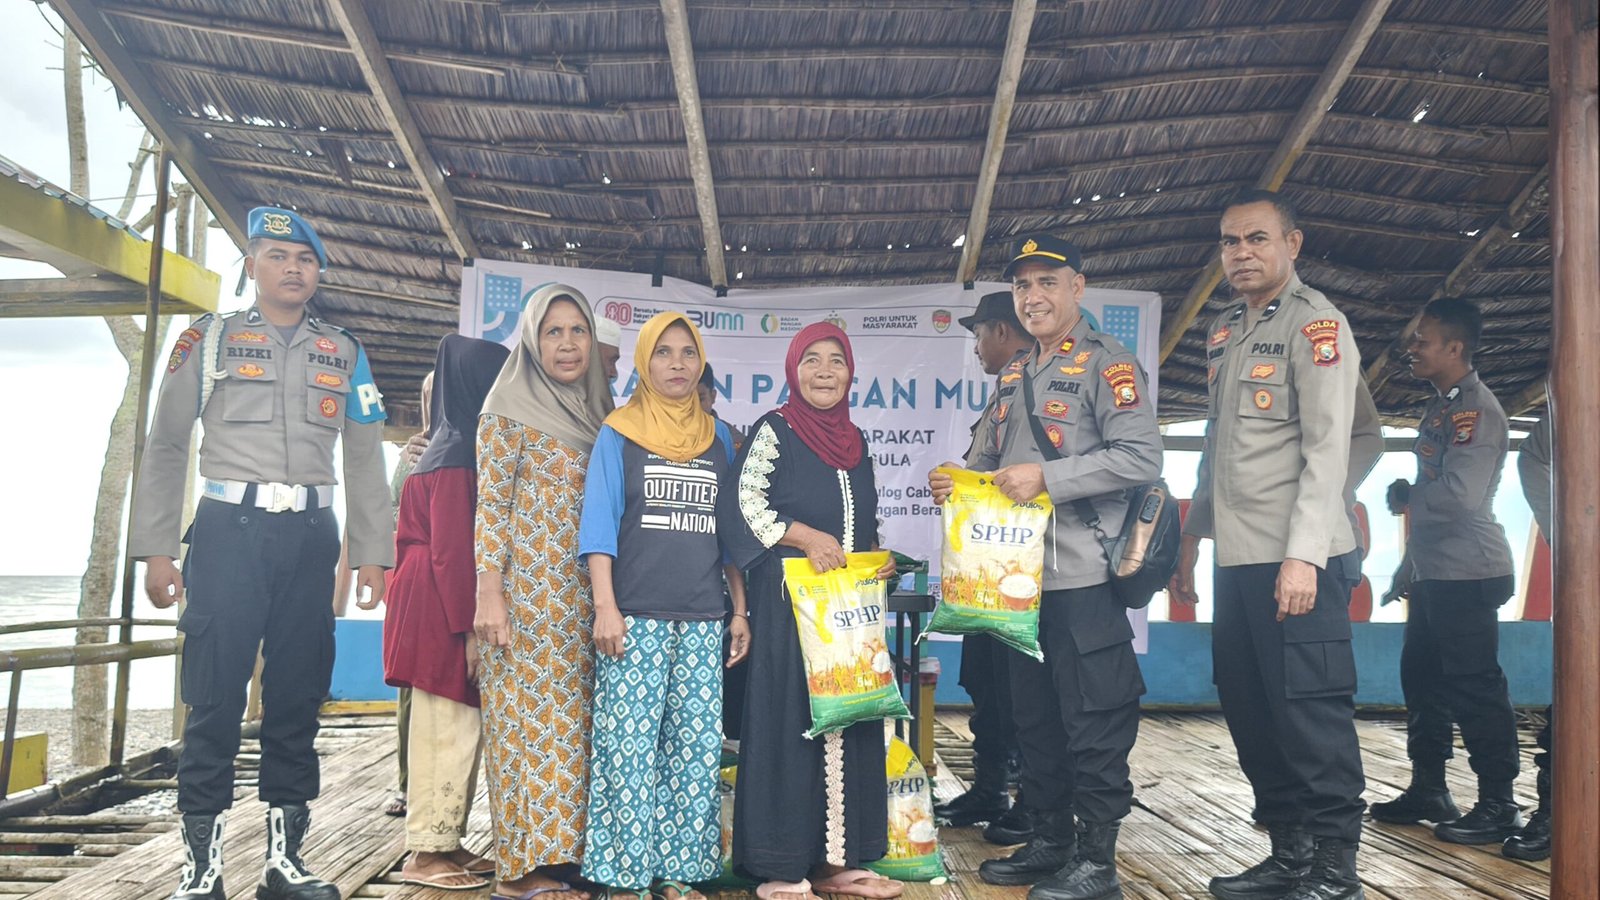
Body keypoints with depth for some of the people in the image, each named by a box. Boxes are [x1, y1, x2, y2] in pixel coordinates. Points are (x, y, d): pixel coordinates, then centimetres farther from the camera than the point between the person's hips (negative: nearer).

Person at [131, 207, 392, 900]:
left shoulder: (344, 354, 14)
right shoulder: (208, 340, 8)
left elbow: (365, 458, 13)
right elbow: (165, 446, 7)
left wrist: (371, 550, 7)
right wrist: (155, 550, 0)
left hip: (310, 536, 2)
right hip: (229, 530, -2)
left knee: (298, 697, 5)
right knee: (215, 695, -4)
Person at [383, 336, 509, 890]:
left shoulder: (452, 447, 16)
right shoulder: (457, 457, -14)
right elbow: (453, 549, -18)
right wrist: (469, 626, -18)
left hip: (438, 604, 10)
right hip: (445, 608, -10)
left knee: (458, 729, 12)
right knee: (449, 730, -4)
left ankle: (445, 841, 19)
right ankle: (426, 853, 4)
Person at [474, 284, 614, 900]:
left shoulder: (598, 412, 16)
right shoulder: (511, 406, -1)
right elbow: (491, 504, -7)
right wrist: (489, 592, -15)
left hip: (583, 595, 6)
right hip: (526, 588, -6)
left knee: (570, 720, 6)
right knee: (528, 717, -4)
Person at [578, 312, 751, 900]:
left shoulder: (718, 438, 13)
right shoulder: (618, 434, 4)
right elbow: (599, 522, -1)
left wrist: (740, 610, 10)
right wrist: (605, 606, -11)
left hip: (702, 620, 3)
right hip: (635, 616, -3)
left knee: (696, 747, 3)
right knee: (629, 746, -4)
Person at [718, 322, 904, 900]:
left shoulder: (855, 440, 15)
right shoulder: (774, 431, -2)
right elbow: (743, 505, -11)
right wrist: (807, 537, -18)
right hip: (790, 600, -6)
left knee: (848, 723, 8)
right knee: (789, 725, -4)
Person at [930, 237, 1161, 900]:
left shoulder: (1106, 364, -6)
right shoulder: (1013, 375, 17)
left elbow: (1141, 457, -17)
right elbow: (989, 457, 25)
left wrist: (1046, 477, -21)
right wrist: (955, 481, 4)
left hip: (1083, 576, -8)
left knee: (1093, 721, -1)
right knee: (1033, 716, 15)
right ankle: (1049, 841, 29)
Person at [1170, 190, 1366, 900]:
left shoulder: (1316, 324, -5)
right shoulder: (1224, 331, 17)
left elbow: (1328, 447, -14)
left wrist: (1304, 554, -21)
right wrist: (1192, 537, 19)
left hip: (1297, 561, -8)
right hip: (1237, 559, 8)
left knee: (1311, 714, -4)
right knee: (1251, 712, 11)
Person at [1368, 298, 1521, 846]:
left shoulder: (1477, 410, -14)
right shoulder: (1440, 407, 15)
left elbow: (1460, 496, -24)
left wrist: (1406, 496, -8)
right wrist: (1410, 565, 13)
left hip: (1467, 573, -10)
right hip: (1433, 573, 10)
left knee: (1475, 689, -4)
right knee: (1422, 679, 14)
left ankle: (1498, 806, 6)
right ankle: (1428, 790, 24)